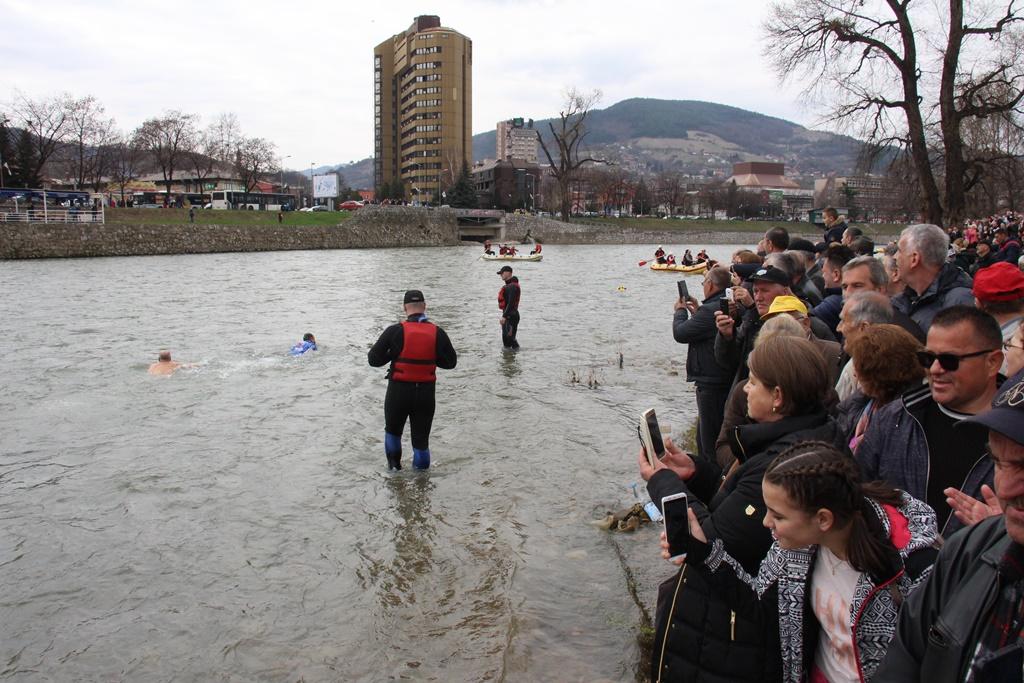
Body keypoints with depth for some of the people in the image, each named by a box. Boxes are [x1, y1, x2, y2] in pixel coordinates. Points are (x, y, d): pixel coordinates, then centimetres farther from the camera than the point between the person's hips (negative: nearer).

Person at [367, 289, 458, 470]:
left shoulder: (395, 331, -10)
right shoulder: (437, 333, -4)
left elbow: (373, 359, -7)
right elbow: (450, 362, 6)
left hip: (399, 391, -1)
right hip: (426, 392, 1)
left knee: (393, 430, 24)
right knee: (421, 437, 12)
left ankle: (394, 464, 35)